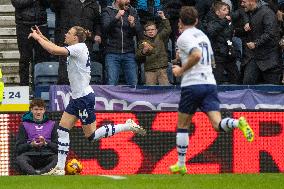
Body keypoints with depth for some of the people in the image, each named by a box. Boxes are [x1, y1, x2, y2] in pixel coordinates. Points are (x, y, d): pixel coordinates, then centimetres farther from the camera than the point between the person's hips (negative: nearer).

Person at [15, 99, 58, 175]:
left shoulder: (52, 125, 21)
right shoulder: (24, 125, 20)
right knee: (19, 159, -35)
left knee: (57, 159, -35)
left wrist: (46, 143, -8)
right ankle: (35, 174, -58)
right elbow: (18, 148, 11)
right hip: (30, 154, 0)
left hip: (47, 155, 0)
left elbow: (57, 146, 11)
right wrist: (31, 145, -8)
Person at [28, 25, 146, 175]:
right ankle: (59, 168, 6)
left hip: (84, 97, -10)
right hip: (77, 97, 10)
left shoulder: (79, 48, -17)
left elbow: (54, 50, -26)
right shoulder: (76, 49, 10)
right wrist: (41, 37, 12)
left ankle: (129, 126, 3)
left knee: (91, 135, -3)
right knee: (62, 130, 6)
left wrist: (37, 37, -15)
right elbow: (56, 49, 21)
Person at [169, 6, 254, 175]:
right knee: (217, 124, -9)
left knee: (182, 126, 11)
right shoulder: (203, 35, 21)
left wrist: (181, 70, -7)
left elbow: (196, 55, -21)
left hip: (192, 84, -5)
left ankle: (181, 165, 15)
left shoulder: (184, 37, -3)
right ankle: (238, 123, -41)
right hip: (210, 83, 5)